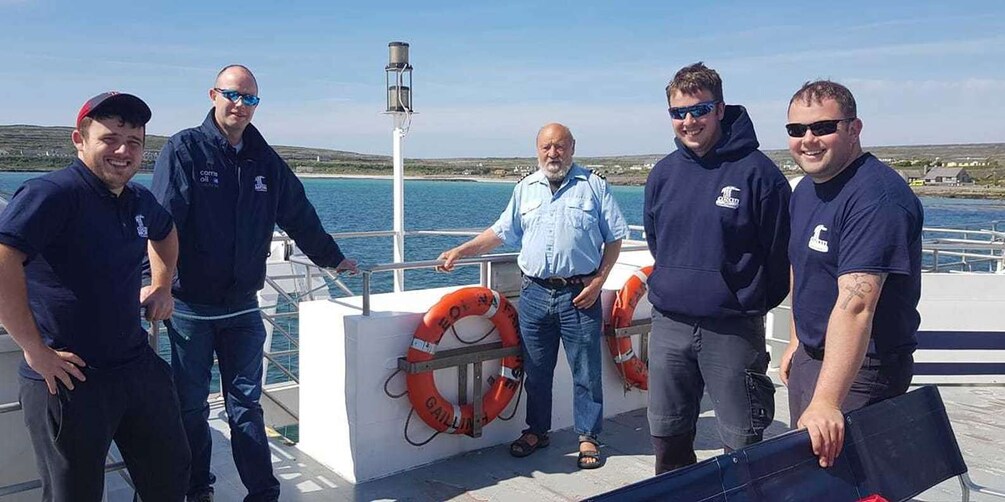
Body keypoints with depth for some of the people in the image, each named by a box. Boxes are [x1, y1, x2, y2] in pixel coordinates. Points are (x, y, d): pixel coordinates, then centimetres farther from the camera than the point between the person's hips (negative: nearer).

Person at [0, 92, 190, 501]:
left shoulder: (140, 201, 6)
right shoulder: (53, 193, -19)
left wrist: (162, 286, 21)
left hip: (138, 367, 7)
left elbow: (165, 232, 31)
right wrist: (36, 350, -27)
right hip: (68, 379, -7)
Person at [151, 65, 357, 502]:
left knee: (246, 402, 8)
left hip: (242, 306, 3)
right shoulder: (184, 149, -5)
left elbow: (300, 216, 19)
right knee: (191, 405, 9)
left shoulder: (265, 160, 9)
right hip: (190, 306, -3)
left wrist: (333, 258, 26)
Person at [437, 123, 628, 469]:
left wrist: (599, 280, -8)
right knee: (536, 370, 12)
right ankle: (537, 431, 28)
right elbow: (500, 232, 17)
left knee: (586, 371, 4)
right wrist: (459, 252, 9)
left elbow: (614, 238, 1)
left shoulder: (593, 185, 0)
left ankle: (588, 437, 18)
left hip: (580, 294, -3)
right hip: (534, 294, 3)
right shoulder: (525, 188, 12)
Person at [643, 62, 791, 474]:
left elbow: (780, 253, -5)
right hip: (668, 326, 5)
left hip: (733, 329, -5)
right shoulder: (664, 173, 6)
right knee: (667, 440, 15)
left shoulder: (756, 171, -10)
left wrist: (750, 301, 4)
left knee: (742, 445, 7)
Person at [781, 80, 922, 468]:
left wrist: (825, 400, -43)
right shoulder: (804, 190, 7)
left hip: (859, 370, -9)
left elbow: (855, 304, -36)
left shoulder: (876, 197, -25)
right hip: (810, 358, 9)